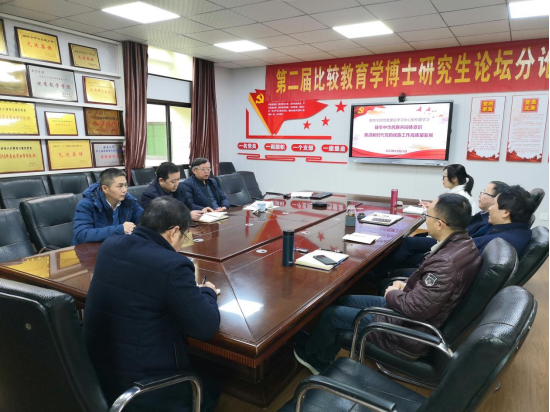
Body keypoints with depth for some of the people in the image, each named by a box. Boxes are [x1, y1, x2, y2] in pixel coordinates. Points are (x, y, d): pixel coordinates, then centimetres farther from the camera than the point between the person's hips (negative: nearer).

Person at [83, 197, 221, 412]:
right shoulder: (173, 266, -26)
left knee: (195, 365, 29)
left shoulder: (109, 246, -4)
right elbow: (206, 328, -19)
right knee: (210, 388, 20)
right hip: (139, 387, -7)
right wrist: (208, 292, 0)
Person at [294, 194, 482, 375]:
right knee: (344, 300, 16)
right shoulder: (464, 244, -3)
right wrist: (407, 287, 1)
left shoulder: (447, 262, -34)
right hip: (420, 313, 10)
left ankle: (310, 351, 37)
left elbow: (416, 308, -30)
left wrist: (393, 294, -11)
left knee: (331, 313, 5)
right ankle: (321, 362, 30)